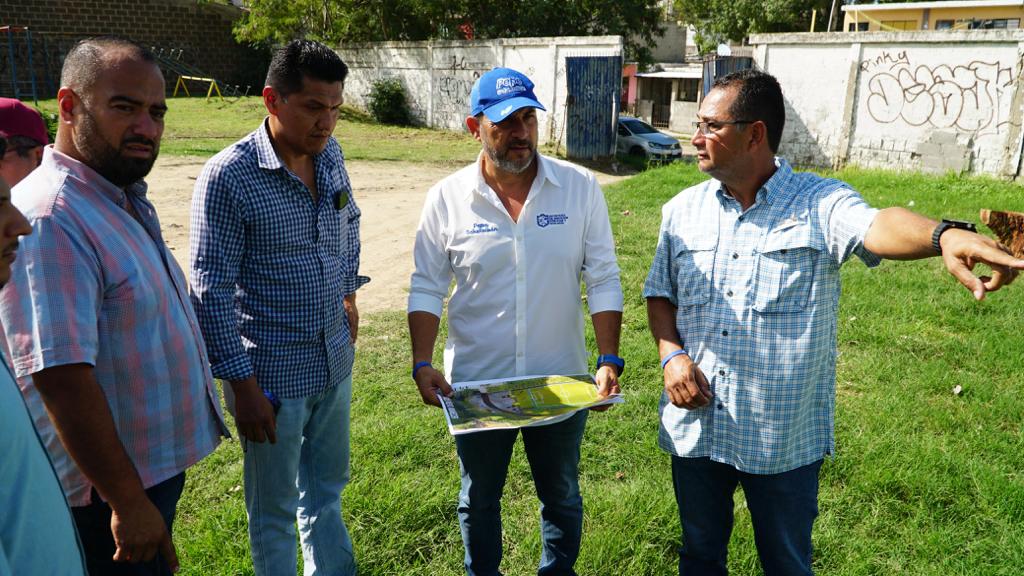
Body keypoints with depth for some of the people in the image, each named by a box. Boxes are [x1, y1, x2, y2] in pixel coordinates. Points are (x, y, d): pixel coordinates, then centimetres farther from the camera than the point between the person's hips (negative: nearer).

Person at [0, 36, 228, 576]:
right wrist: (128, 502, -24)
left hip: (156, 465, 9)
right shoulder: (51, 217, -25)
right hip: (109, 497, -9)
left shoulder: (126, 198, 6)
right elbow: (61, 380, -29)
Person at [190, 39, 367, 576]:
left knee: (327, 488, 24)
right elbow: (211, 290, -18)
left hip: (335, 363, 6)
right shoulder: (228, 176, -19)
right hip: (272, 375, -6)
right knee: (275, 509, 14)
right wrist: (242, 386, -17)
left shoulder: (329, 153, 0)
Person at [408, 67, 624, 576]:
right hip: (475, 385, 0)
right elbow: (427, 288, -2)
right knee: (478, 500, 21)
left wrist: (610, 361, -13)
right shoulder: (447, 198, -7)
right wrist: (422, 365, -12)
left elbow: (603, 281, -6)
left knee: (561, 497, 21)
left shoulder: (580, 188, -8)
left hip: (561, 382, 0)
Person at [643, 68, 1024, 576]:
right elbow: (660, 294, 9)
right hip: (694, 427, 3)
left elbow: (876, 226, -31)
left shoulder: (820, 204, -10)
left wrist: (944, 235, -52)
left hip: (784, 439, -3)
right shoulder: (683, 210, 2)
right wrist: (671, 355, -9)